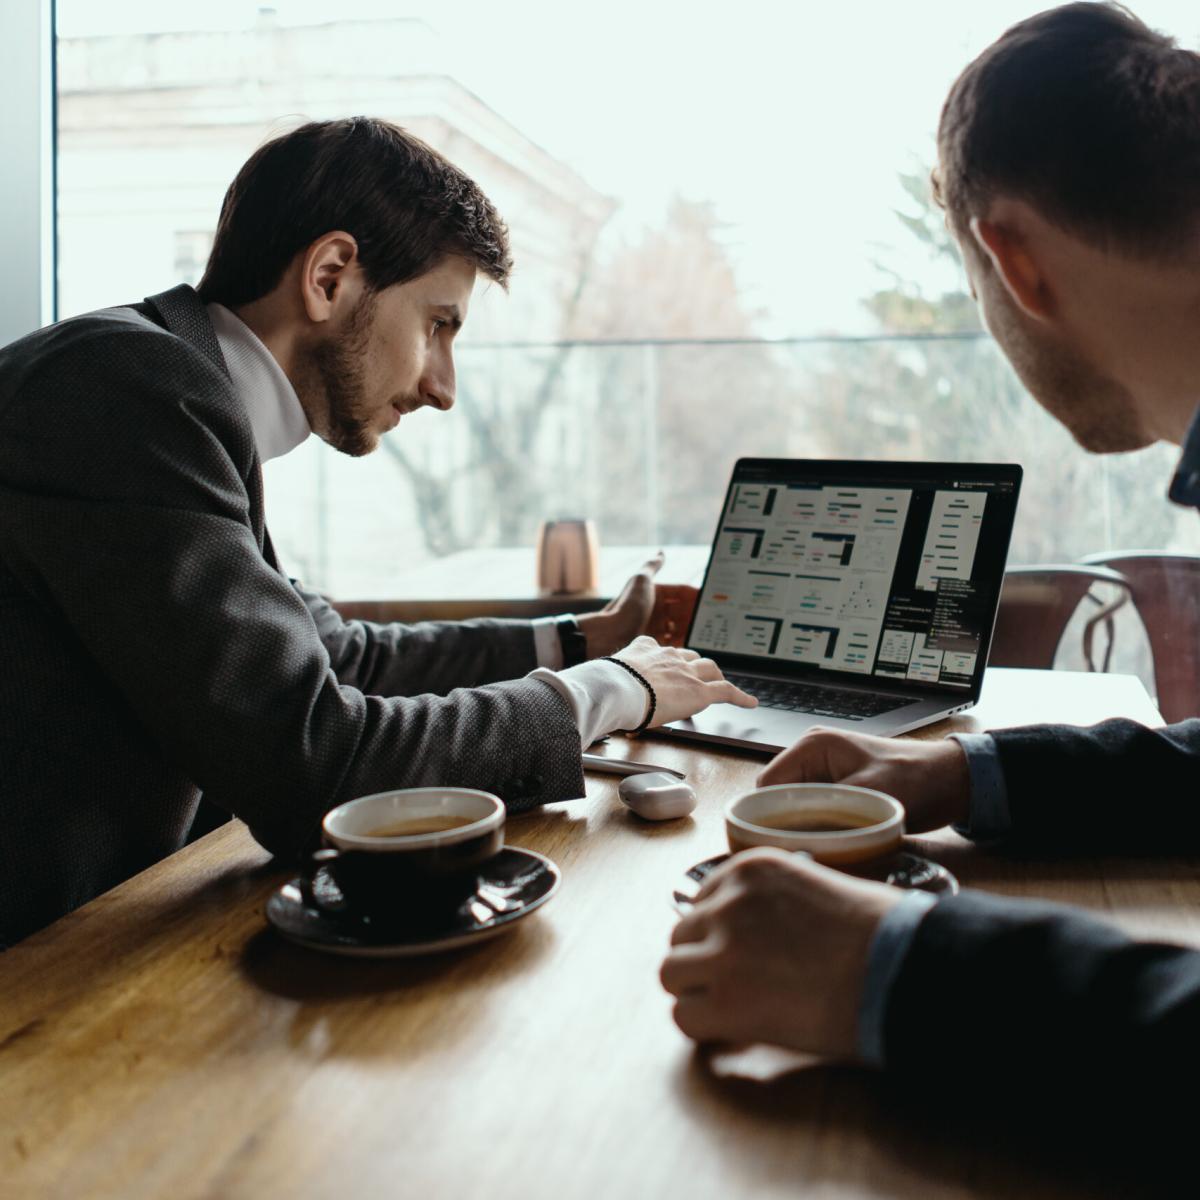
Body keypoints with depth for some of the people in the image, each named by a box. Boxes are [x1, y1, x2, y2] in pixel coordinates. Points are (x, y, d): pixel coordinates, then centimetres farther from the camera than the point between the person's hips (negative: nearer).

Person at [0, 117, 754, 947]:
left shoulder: (177, 388, 8)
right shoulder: (129, 389, -19)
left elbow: (333, 656, 17)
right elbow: (312, 769, -22)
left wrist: (579, 641, 17)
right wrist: (605, 690, -9)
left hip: (92, 921, 8)